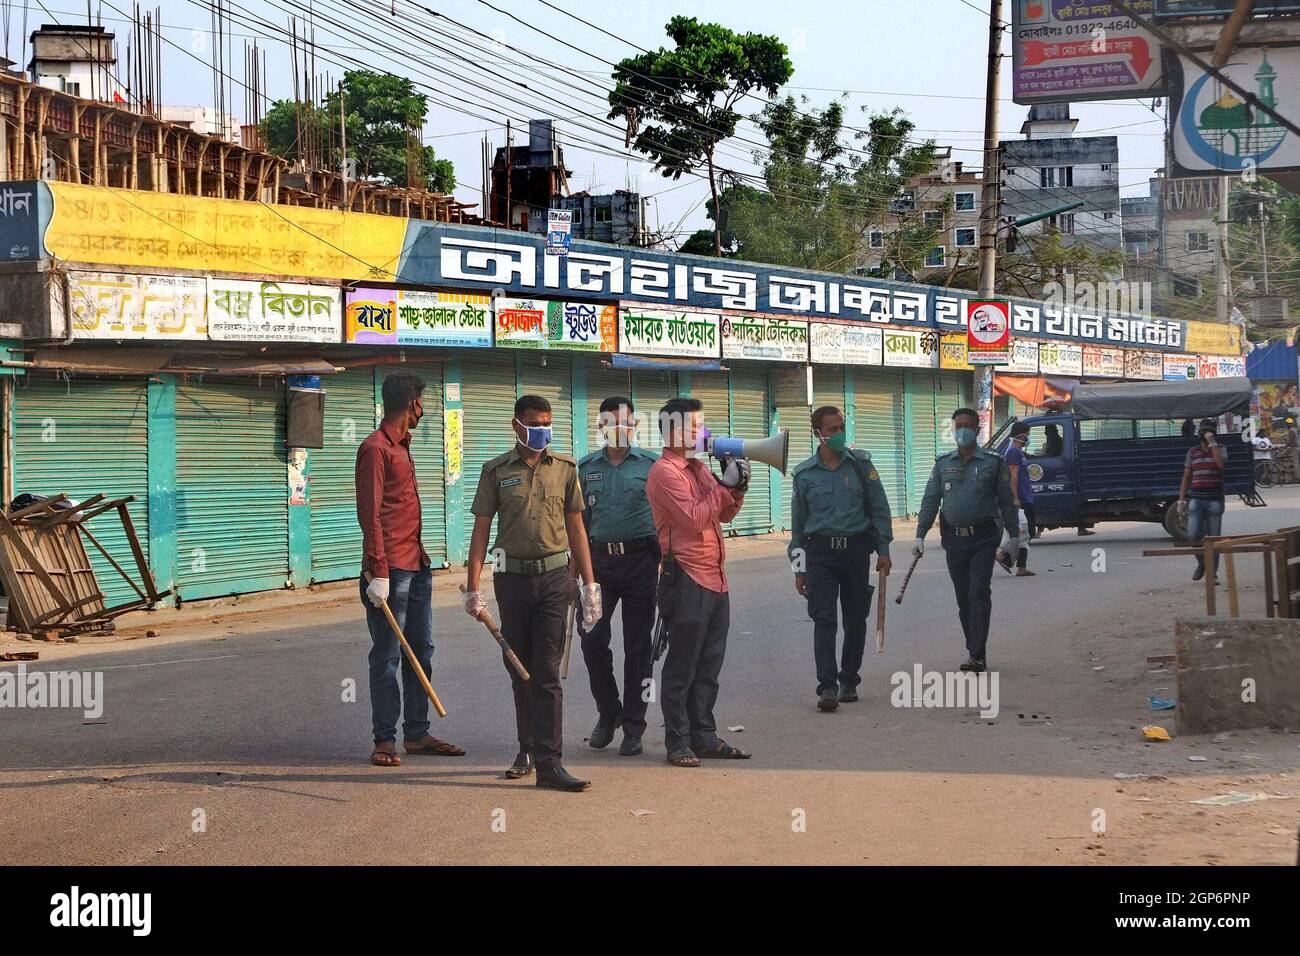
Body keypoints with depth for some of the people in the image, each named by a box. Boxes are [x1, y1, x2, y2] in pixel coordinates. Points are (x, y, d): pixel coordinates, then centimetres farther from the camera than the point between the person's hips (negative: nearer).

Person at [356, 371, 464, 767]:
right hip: (391, 570, -10)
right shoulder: (376, 448, -11)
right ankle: (385, 740, 0)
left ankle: (417, 734, 18)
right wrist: (378, 572, -22)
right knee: (387, 657, -4)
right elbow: (369, 514, -17)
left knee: (421, 651, 12)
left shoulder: (402, 446, 20)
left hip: (416, 565, 10)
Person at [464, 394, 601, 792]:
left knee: (547, 671, -7)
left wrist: (589, 584, 6)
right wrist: (473, 586, -3)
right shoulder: (497, 471, 3)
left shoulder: (564, 468, 6)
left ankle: (548, 761, -11)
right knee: (520, 670, 11)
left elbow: (575, 527, 9)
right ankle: (527, 748, 25)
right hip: (512, 577, 1)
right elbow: (481, 529, 3)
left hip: (555, 577, -1)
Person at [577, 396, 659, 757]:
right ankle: (608, 712, 16)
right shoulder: (587, 467, 10)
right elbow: (581, 521, 15)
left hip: (640, 560, -2)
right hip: (600, 560, 2)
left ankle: (633, 726, 10)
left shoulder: (652, 464, 3)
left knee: (637, 645, 2)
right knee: (592, 639, -5)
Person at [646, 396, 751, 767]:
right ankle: (677, 743, 0)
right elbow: (695, 518, -20)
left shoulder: (698, 467, 18)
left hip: (713, 577, 9)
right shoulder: (665, 472, -10)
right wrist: (724, 484, -14)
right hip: (686, 579, -9)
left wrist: (737, 486, 6)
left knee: (709, 666, 12)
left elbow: (724, 514, 22)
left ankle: (704, 736, 18)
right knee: (682, 667, -4)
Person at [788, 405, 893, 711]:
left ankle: (849, 681, 20)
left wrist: (883, 550, 0)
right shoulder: (804, 474, 4)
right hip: (820, 551, -1)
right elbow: (798, 523, 10)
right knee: (824, 619, -10)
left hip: (856, 550, 1)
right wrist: (799, 569, 9)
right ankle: (827, 686, -14)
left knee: (855, 619, 7)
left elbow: (879, 508, 6)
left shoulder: (861, 464, 3)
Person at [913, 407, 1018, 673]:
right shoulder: (943, 463, 9)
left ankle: (977, 655, -16)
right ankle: (974, 650, 18)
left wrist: (1013, 535, 3)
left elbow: (1006, 501, 4)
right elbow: (930, 501, 7)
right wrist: (920, 535, -1)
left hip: (983, 538, -4)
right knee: (963, 598, 8)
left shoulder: (993, 463, 1)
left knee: (978, 594, -13)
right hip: (954, 538, 4)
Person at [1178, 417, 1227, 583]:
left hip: (1215, 500, -1)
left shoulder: (1220, 449, 5)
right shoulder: (1193, 452, 10)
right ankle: (1201, 563, 17)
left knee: (1213, 538, 1)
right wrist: (1181, 499, 7)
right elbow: (1186, 477, 12)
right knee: (1193, 536, -9)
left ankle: (1213, 572, 9)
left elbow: (1221, 464, -19)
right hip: (1197, 500, 2)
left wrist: (1212, 443, -15)